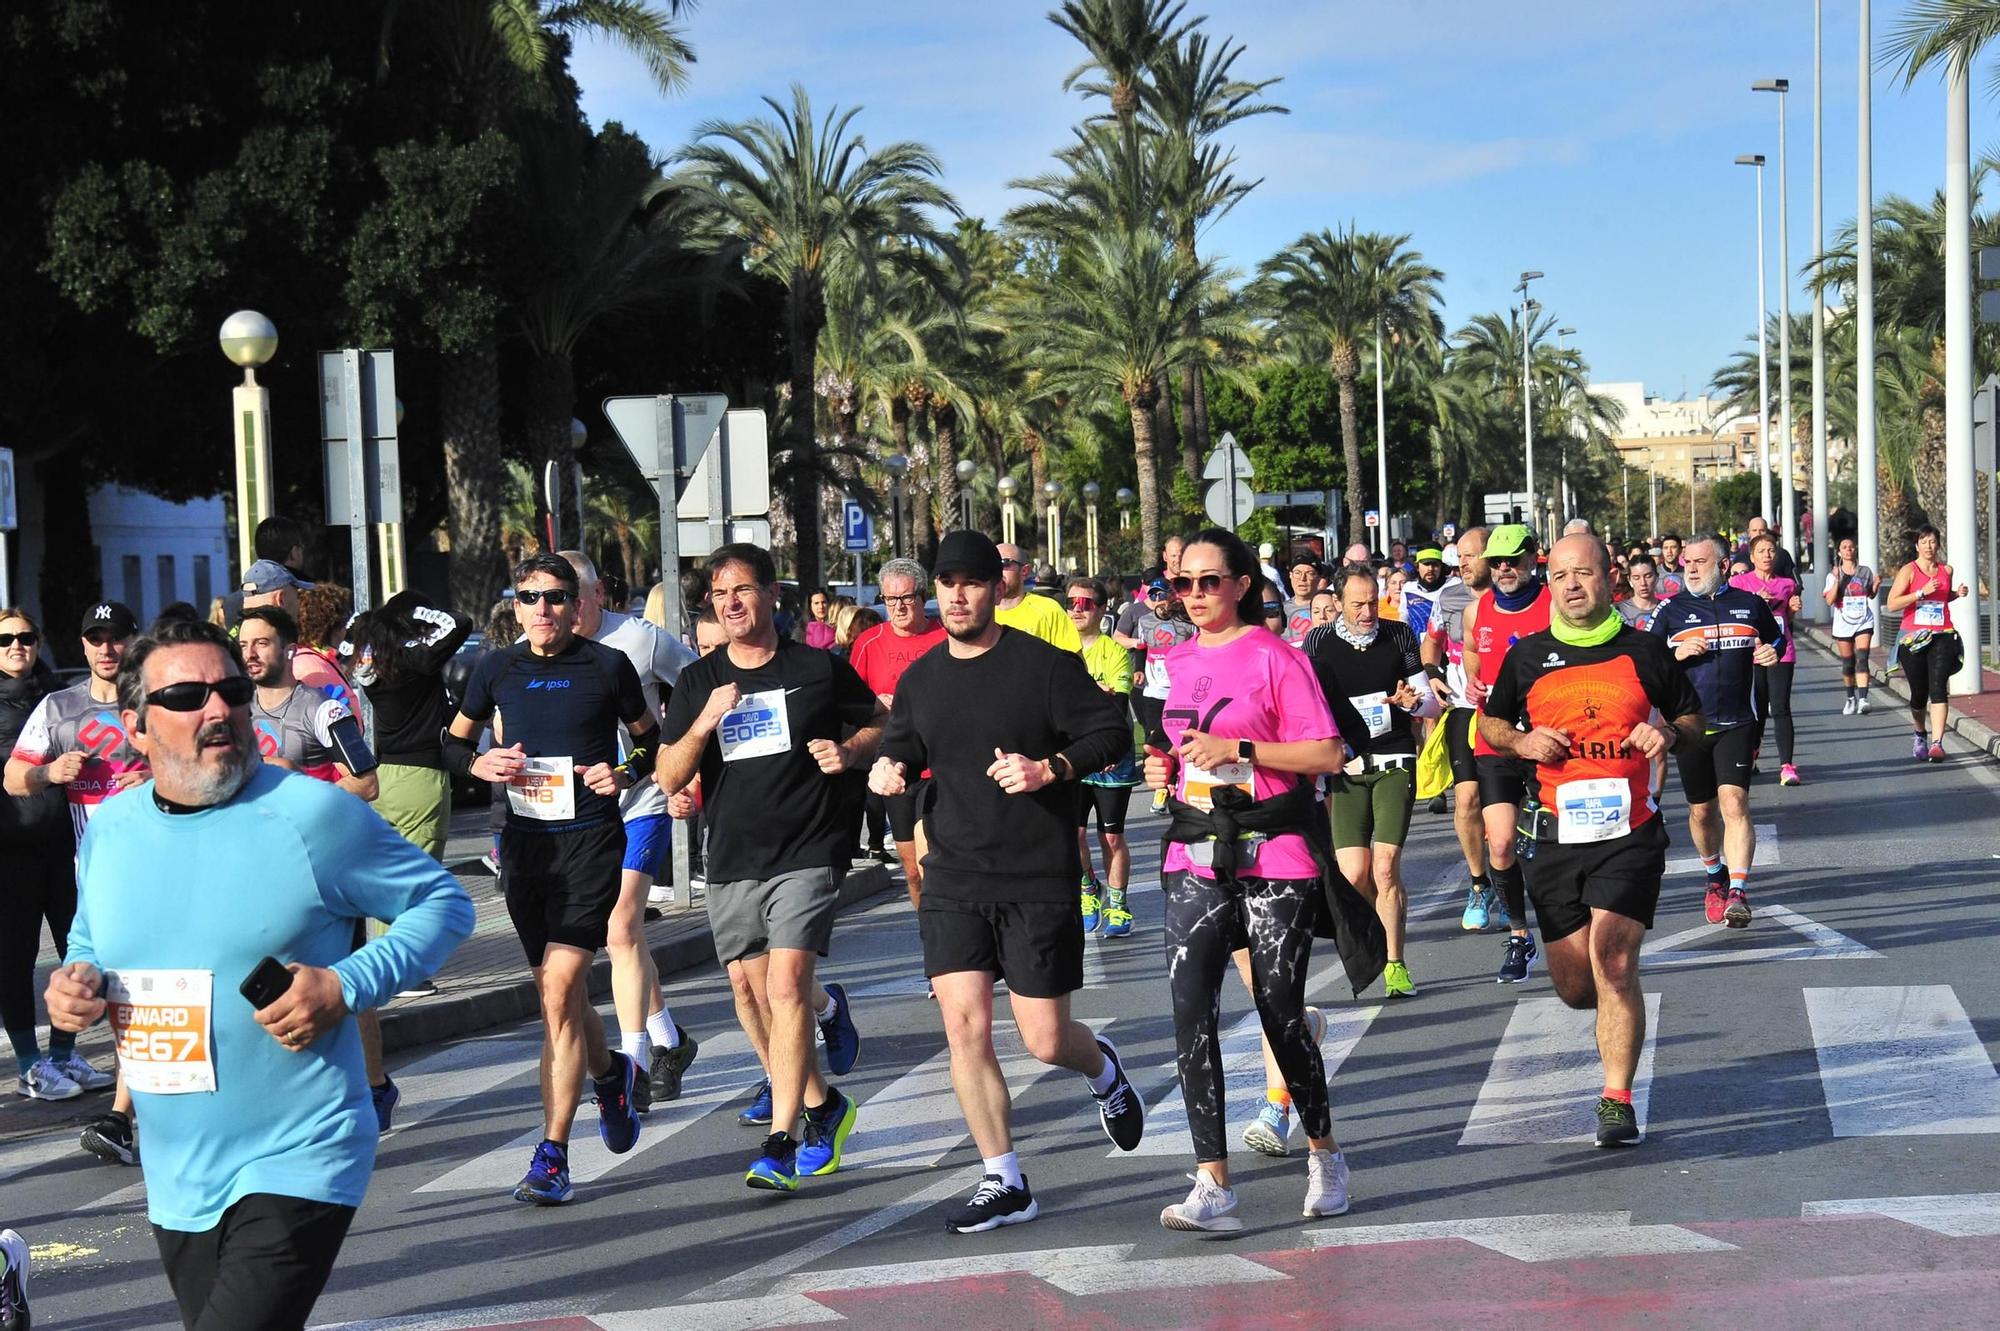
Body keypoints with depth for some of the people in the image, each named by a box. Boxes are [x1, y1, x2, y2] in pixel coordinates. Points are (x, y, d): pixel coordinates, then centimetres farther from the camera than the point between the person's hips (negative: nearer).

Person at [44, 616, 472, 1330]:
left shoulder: (313, 813, -11)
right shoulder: (109, 829, 5)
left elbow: (444, 901, -4)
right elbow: (90, 944, 22)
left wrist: (347, 985, -18)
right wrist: (73, 983, -2)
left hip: (297, 1166, -6)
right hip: (175, 1182, 6)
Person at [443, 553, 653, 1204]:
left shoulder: (607, 666, -1)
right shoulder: (496, 669, 5)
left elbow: (652, 738, 11)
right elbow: (453, 741, 17)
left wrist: (625, 772, -9)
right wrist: (479, 763, -4)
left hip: (592, 839, -4)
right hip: (525, 840, 4)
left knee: (559, 991, -14)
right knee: (557, 995, 13)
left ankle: (552, 1154, -9)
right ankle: (610, 1073, 46)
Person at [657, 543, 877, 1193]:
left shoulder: (819, 669, 0)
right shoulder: (698, 682, 6)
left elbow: (880, 723, 14)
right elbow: (669, 778, 2)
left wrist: (848, 752, -7)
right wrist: (703, 725, -16)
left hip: (807, 853, -4)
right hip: (731, 858, 5)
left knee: (786, 984, -16)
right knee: (748, 987, 11)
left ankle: (780, 1142, -16)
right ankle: (818, 1101, 35)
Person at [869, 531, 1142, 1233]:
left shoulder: (1045, 664, -6)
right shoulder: (920, 679, 9)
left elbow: (1112, 733, -6)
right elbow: (901, 750, 21)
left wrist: (1049, 769, -20)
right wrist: (886, 771, -2)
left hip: (1039, 879, -4)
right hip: (954, 879, 4)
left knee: (1045, 1040, -1)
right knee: (964, 1025, -7)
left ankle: (1104, 1069, 36)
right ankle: (1004, 1182, 3)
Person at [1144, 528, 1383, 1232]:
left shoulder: (1276, 657, -6)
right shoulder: (1177, 661, 12)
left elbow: (1328, 754, -10)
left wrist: (1239, 749, -18)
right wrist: (1162, 765, 6)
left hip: (1273, 857, -5)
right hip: (1196, 858, 5)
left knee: (1280, 1013, 2)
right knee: (1189, 1010, -10)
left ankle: (1324, 1153, 27)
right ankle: (1213, 1187, -10)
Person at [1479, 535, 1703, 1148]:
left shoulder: (1644, 652, 4)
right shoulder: (1527, 658, 6)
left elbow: (1693, 721, 15)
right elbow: (1490, 723, 19)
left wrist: (1669, 735, -7)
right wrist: (1521, 742, -2)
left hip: (1630, 832, -2)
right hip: (1557, 835, 2)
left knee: (1613, 960, -17)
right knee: (1574, 986, 4)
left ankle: (1617, 1099, -8)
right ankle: (1616, 1023, 41)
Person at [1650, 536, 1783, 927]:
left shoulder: (1750, 604, 6)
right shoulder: (1671, 611, 4)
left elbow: (1776, 639, 21)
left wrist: (1772, 653, -2)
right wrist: (1676, 654, -14)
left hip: (1736, 723, -1)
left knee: (1734, 803, -16)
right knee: (1702, 810, 11)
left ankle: (1738, 892, -21)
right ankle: (1715, 876, 36)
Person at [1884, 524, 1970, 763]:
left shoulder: (1946, 570, 10)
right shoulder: (1908, 571, -2)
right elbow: (1892, 605, -12)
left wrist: (1957, 594, 8)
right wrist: (1922, 592, -18)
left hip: (1942, 637, 1)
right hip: (1913, 638, -1)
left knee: (1938, 688, -16)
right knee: (1919, 694, 7)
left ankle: (1937, 743, -24)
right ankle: (1920, 735, 35)